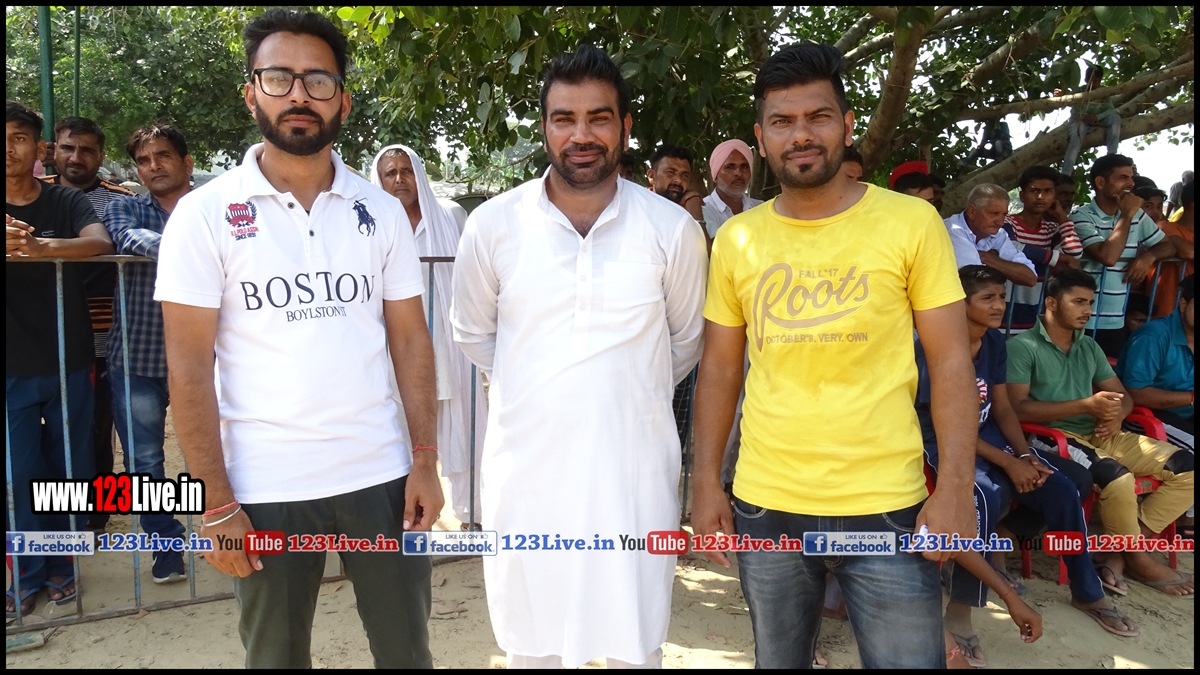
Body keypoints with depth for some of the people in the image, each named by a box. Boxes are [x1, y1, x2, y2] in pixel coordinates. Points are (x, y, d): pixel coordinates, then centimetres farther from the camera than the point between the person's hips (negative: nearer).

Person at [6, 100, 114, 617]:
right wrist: (12, 244, -41)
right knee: (21, 475, 6)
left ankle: (60, 565, 25)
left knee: (70, 470, 8)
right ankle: (28, 575, 21)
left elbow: (100, 243, -23)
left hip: (69, 363, -1)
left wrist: (43, 246, -44)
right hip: (13, 369, 1)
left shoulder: (67, 203, -3)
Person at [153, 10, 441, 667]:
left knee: (407, 649, 14)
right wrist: (217, 503, -8)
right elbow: (189, 365, -6)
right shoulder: (204, 214, -4)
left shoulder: (382, 211, 3)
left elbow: (409, 338, 5)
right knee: (276, 655, 16)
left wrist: (425, 460, -2)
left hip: (381, 472, 2)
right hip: (266, 487, -2)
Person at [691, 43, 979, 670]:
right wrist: (707, 482, 3)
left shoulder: (912, 222, -5)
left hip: (886, 507, -2)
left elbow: (951, 361, -3)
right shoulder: (736, 239, 2)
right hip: (764, 506, 3)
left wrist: (955, 489, -9)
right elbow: (719, 369, 6)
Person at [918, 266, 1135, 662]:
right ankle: (959, 609, -20)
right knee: (988, 496, -34)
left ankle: (1087, 594, 19)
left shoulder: (995, 342, 4)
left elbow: (1002, 409, 8)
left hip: (988, 435, 7)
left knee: (1062, 491, -5)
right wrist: (1009, 462, -20)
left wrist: (1026, 455, -7)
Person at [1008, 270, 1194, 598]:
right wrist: (1087, 404, -18)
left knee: (1186, 467, -6)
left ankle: (1119, 552, -9)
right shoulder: (1022, 346, -6)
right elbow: (1017, 408, -17)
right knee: (1117, 477, -33)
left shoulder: (1089, 346, 18)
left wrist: (1116, 416, -5)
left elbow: (1123, 395, 21)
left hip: (1101, 435, 8)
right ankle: (1138, 558, -4)